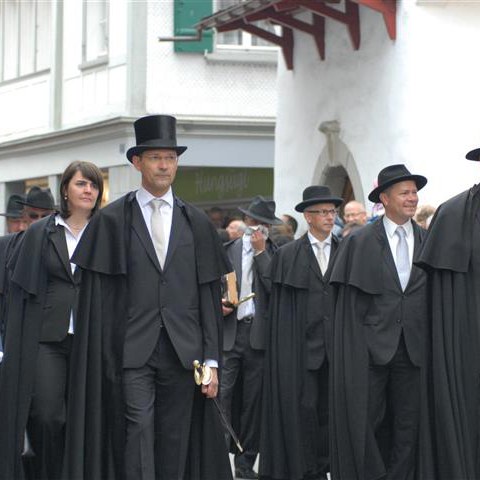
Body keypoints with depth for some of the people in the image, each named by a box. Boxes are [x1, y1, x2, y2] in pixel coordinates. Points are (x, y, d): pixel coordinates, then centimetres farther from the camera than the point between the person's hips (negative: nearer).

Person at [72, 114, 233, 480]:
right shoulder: (111, 220, 4)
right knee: (137, 434, -10)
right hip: (131, 351, -2)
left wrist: (212, 360, 3)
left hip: (183, 351, 2)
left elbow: (210, 296, 9)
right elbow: (96, 293, 2)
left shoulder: (197, 223, 11)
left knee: (175, 445, 6)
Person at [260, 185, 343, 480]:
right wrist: (286, 348, -4)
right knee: (304, 408, -1)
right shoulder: (288, 255, 5)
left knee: (331, 408, 2)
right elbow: (280, 306, 3)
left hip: (338, 344, 1)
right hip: (302, 345, -1)